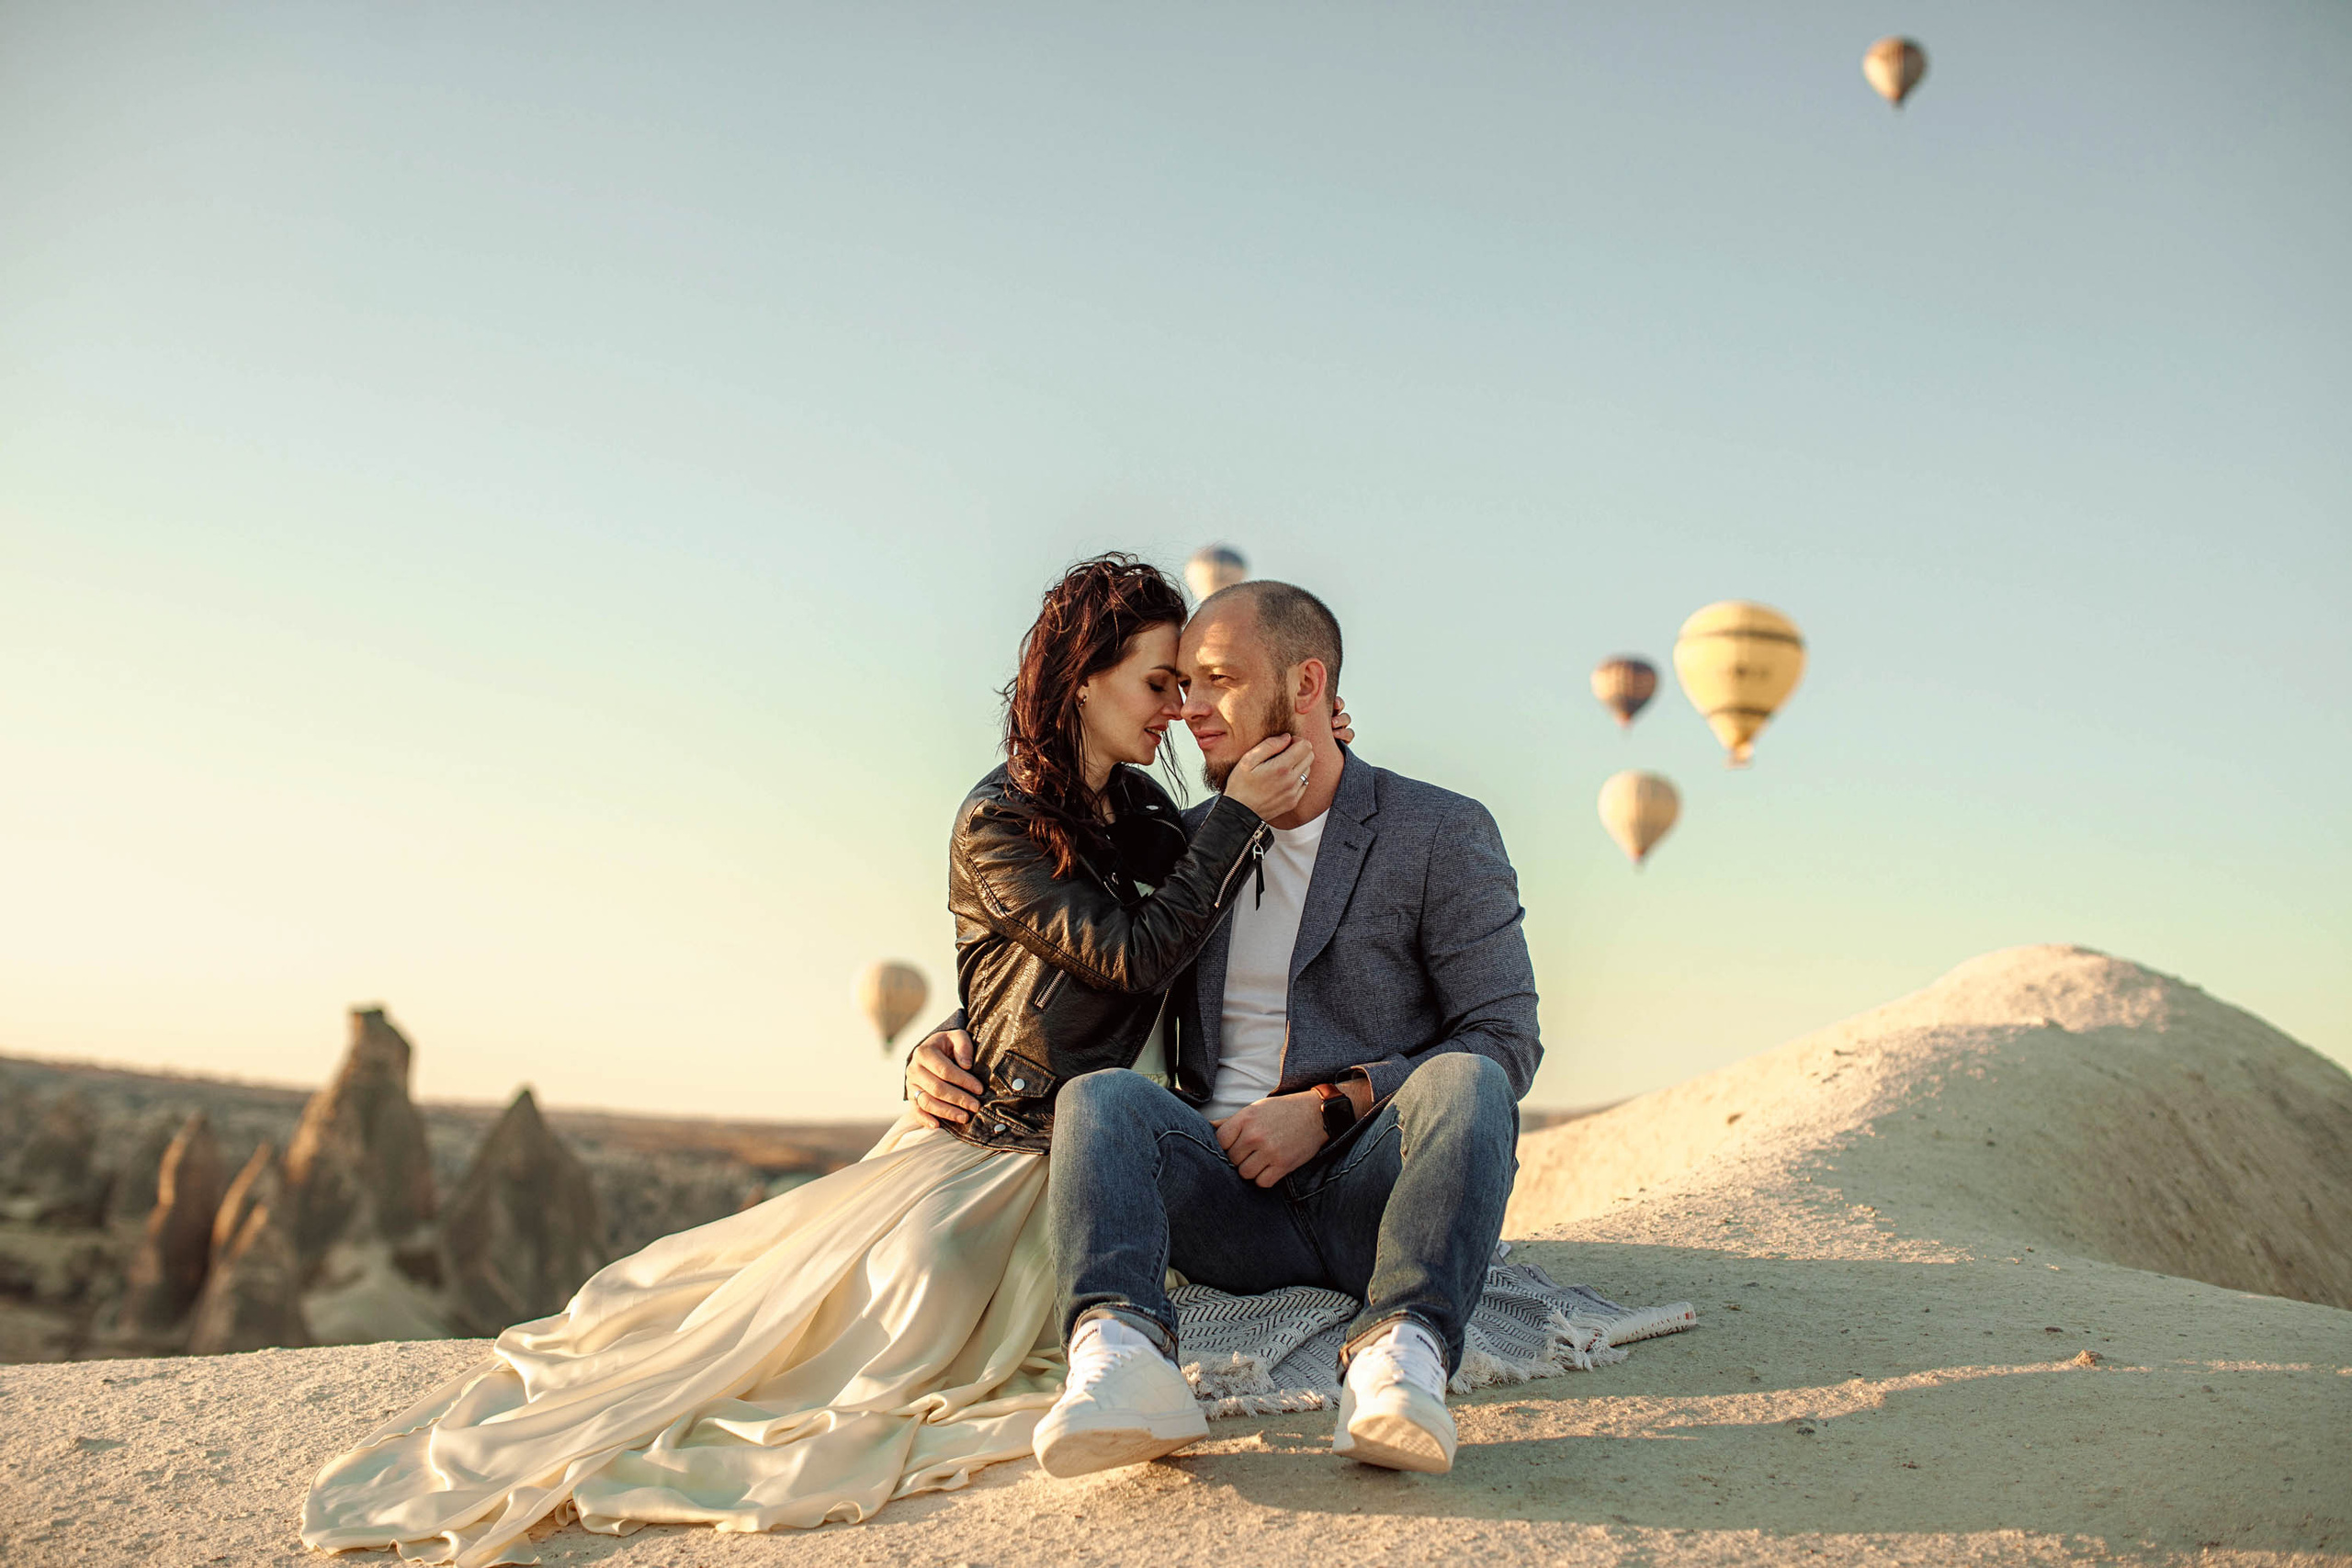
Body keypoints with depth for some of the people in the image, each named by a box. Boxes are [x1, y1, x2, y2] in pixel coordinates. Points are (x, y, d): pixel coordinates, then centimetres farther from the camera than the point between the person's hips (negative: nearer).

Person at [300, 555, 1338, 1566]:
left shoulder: (1131, 805, 9)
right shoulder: (997, 823, -11)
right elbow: (1135, 954, -17)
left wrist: (1280, 770, 9)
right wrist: (1240, 812, -16)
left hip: (1080, 1147, 7)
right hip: (988, 1129, -7)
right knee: (915, 1265, -28)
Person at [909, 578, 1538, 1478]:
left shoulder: (1444, 834, 5)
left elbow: (1505, 1041, -3)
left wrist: (1332, 1108, -14)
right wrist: (946, 1047, 1)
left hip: (1372, 1194, -2)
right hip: (1230, 1195, 3)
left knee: (1466, 1081, -32)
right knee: (1101, 1094, -26)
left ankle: (1401, 1349, -47)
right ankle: (1121, 1359, -49)